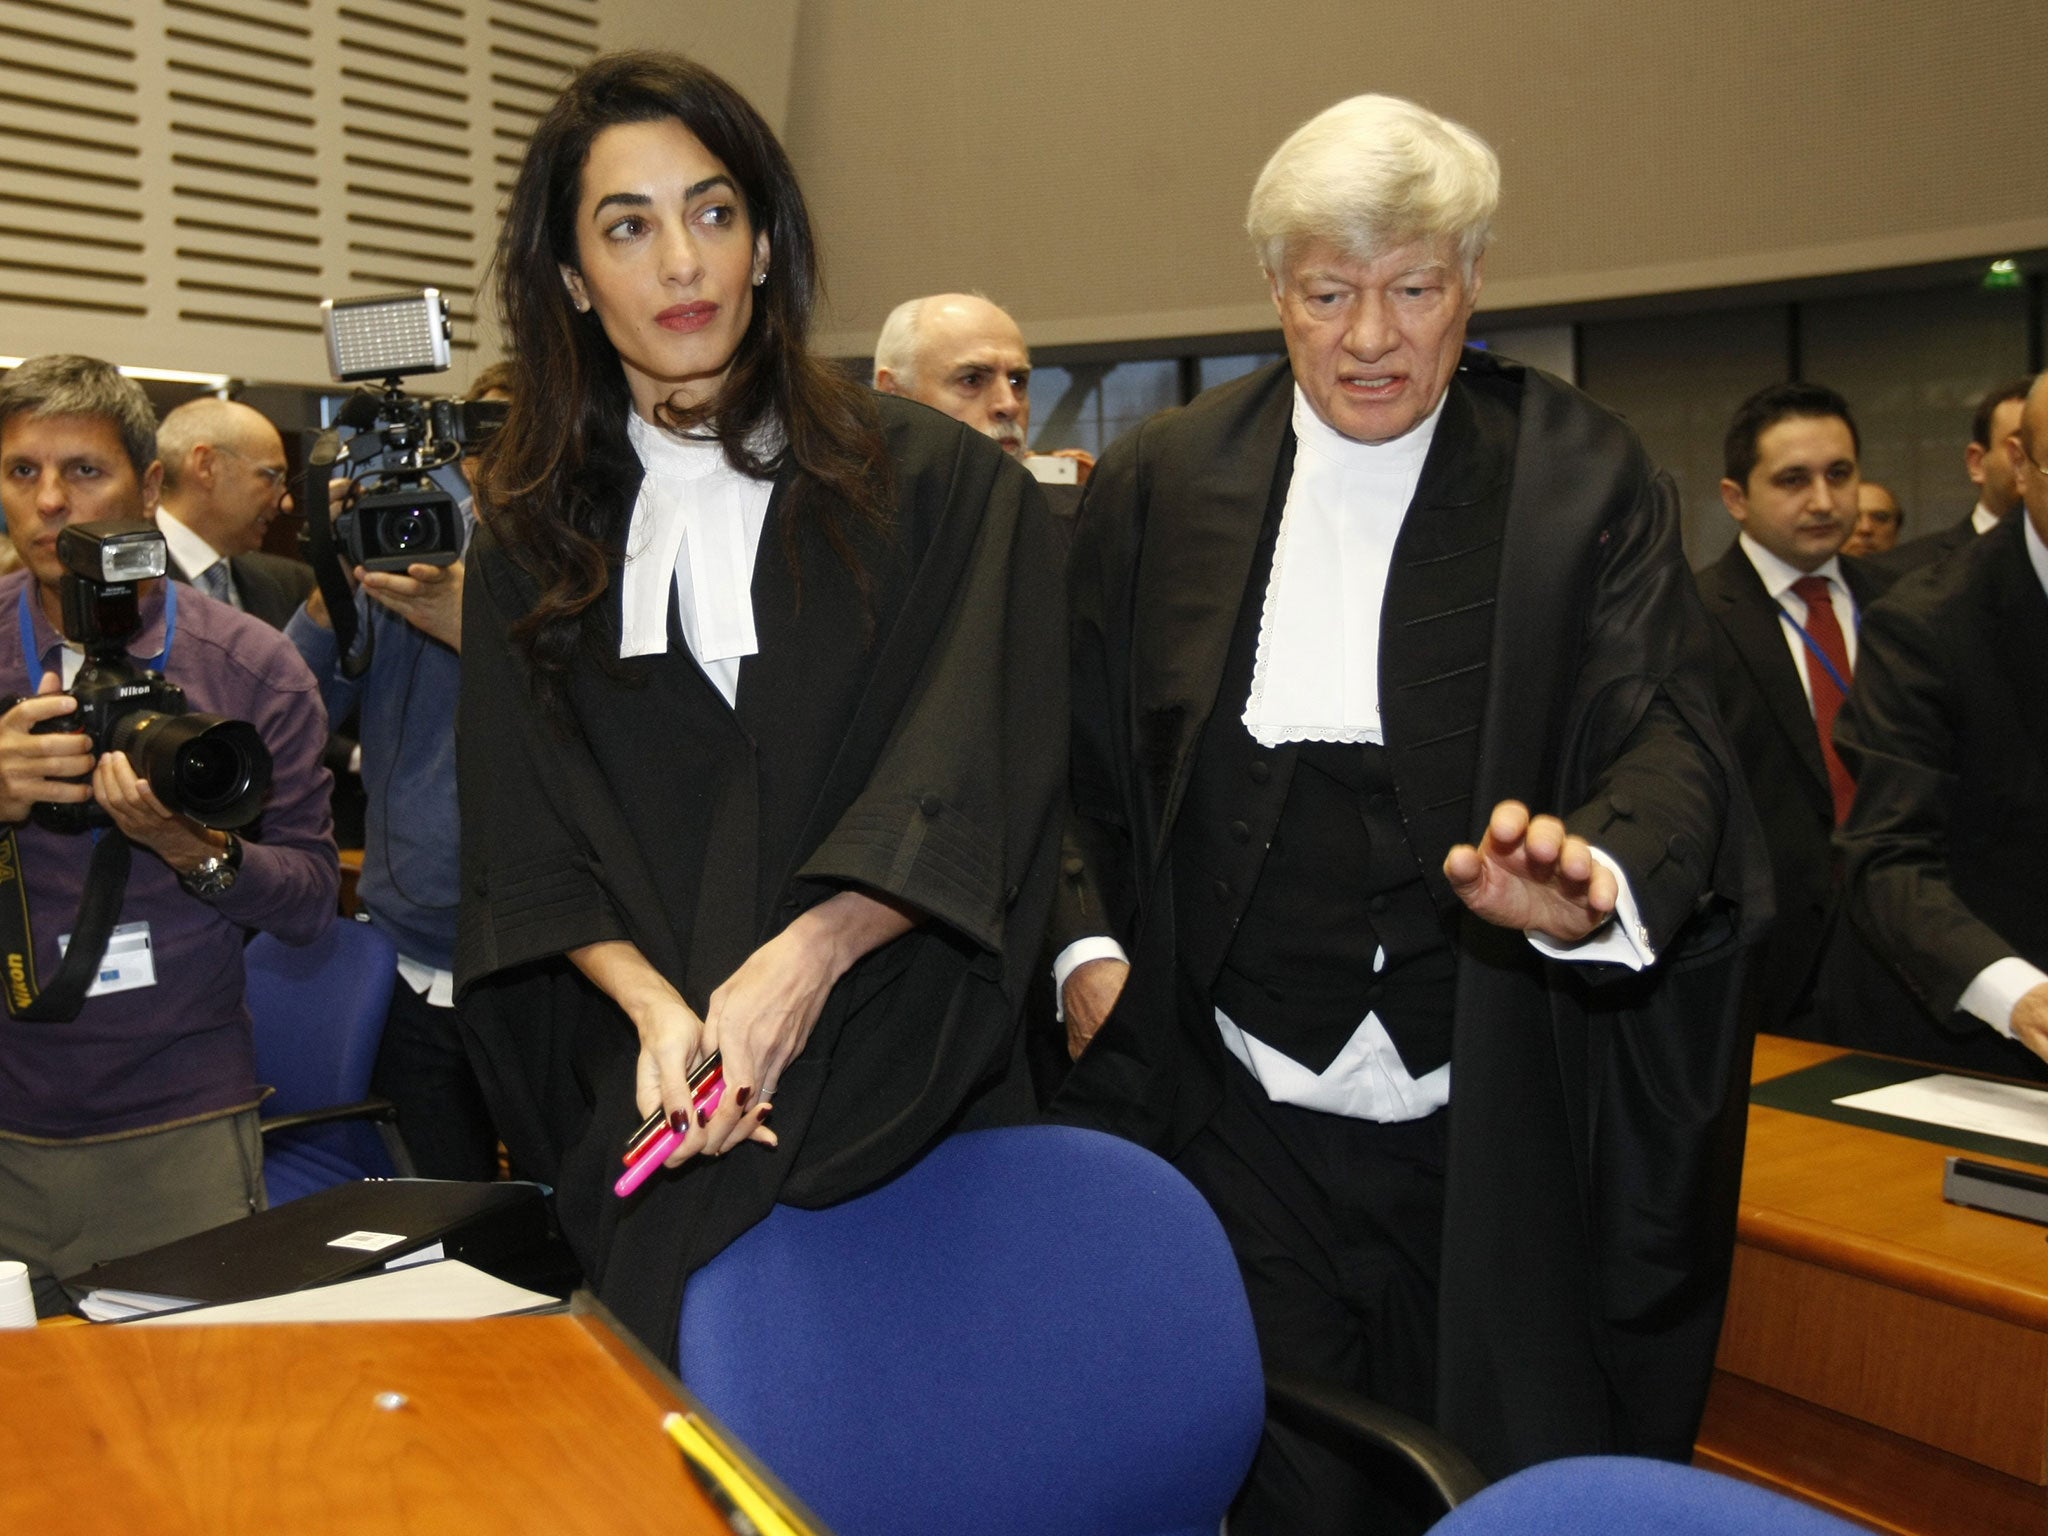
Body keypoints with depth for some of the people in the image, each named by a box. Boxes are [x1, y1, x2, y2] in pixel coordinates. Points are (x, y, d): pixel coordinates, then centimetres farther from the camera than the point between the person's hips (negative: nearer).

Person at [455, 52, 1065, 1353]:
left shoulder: (935, 484, 0)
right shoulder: (532, 538, 9)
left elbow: (977, 777, -9)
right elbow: (530, 849, 3)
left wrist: (807, 954, -23)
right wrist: (654, 1007, -15)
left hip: (894, 1082, -1)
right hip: (646, 1096, 2)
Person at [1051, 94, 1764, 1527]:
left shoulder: (1584, 478, -3)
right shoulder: (1162, 481, 3)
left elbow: (1669, 736, -12)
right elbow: (1078, 748, 10)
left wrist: (1592, 871, -33)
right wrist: (1090, 938, -5)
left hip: (1498, 1137, -1)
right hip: (1245, 1120, 1)